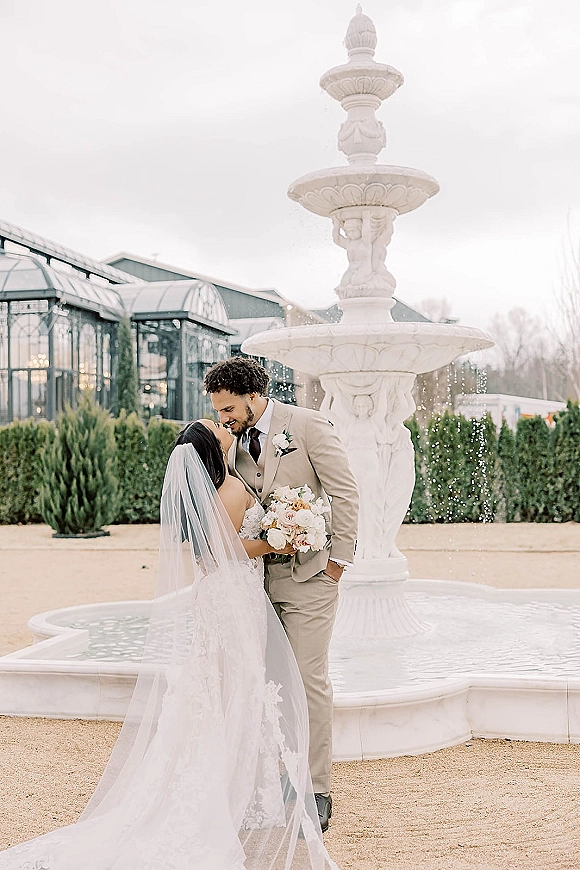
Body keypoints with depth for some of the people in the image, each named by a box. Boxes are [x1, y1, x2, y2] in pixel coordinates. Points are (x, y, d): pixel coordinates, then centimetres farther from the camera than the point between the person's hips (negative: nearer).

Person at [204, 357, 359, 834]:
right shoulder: (236, 444, 10)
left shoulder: (308, 425, -7)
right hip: (260, 576, 6)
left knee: (310, 679, -4)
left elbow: (346, 493, -8)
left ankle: (317, 792, 7)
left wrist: (338, 559, -9)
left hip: (307, 575, -6)